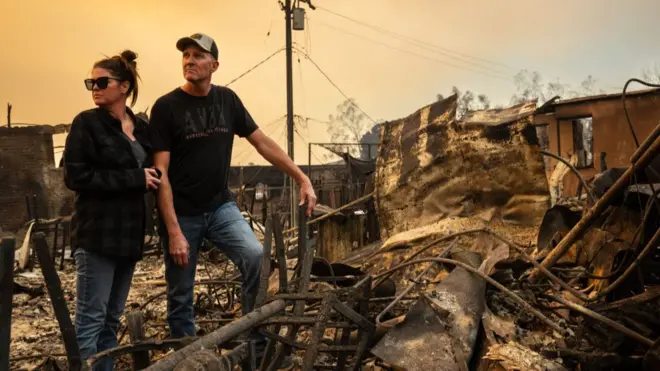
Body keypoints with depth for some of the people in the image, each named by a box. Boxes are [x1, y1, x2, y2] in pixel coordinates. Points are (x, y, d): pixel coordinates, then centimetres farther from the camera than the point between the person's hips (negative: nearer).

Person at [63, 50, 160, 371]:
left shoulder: (141, 128, 11)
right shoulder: (86, 123, -4)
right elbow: (75, 176, -12)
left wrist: (150, 180, -1)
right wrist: (135, 178, -14)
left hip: (129, 233, 6)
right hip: (97, 233, -6)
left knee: (112, 319, 12)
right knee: (91, 319, -4)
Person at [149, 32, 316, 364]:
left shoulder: (227, 100, 1)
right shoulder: (166, 107, -10)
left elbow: (263, 142, 6)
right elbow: (160, 172, -13)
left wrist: (302, 178, -1)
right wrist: (174, 232, -19)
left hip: (221, 206, 3)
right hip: (181, 214, -2)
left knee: (256, 257, -21)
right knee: (180, 297, 6)